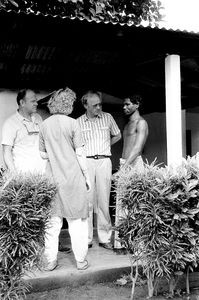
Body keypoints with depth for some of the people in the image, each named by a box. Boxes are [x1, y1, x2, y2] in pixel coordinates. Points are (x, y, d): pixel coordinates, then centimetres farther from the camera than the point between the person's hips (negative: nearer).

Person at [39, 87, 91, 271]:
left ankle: (50, 261, 16)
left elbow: (43, 154, 8)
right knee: (77, 219, 6)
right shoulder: (72, 123, -7)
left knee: (52, 221, 10)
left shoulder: (45, 125, 4)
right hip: (72, 177, -3)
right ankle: (81, 260, 14)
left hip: (52, 177, 4)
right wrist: (86, 175, 1)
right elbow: (79, 153, -7)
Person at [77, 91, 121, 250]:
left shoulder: (107, 117, 9)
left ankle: (105, 238, 10)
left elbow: (117, 135, 23)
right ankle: (87, 239, 7)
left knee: (104, 201, 2)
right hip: (86, 162, -1)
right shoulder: (79, 122, 5)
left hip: (104, 161, 1)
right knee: (87, 201, -2)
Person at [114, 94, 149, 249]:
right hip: (124, 164, 8)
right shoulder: (128, 124, 21)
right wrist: (121, 169, 10)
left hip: (134, 164, -8)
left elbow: (137, 149, -15)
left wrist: (122, 169, -21)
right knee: (121, 202, 6)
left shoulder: (141, 123, -5)